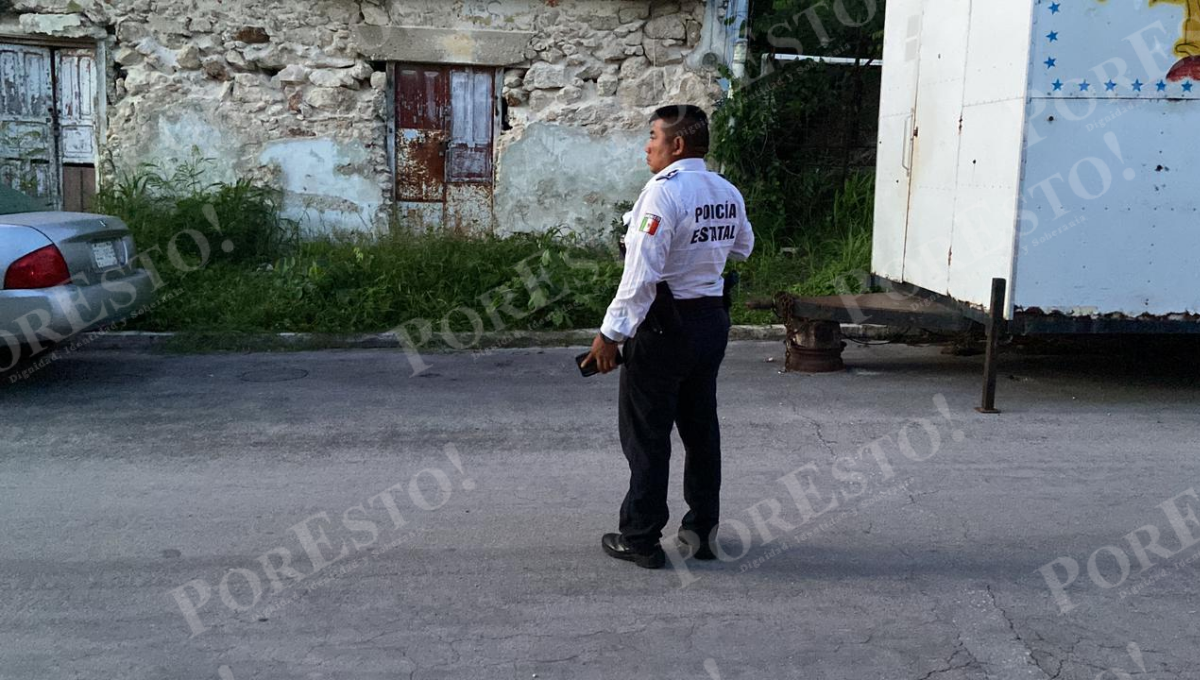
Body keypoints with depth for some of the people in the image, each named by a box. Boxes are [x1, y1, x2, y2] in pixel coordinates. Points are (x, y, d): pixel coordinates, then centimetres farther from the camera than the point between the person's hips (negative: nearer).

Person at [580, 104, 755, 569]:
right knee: (701, 427, 16)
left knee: (646, 434, 3)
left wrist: (612, 332, -19)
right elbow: (743, 248, 24)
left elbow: (642, 273, -23)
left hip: (665, 324, -7)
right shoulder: (729, 194, 6)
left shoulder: (664, 191, -18)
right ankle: (702, 529, 25)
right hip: (713, 320, 8)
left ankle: (641, 539, 11)